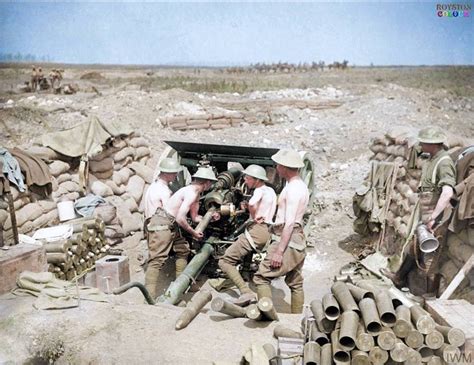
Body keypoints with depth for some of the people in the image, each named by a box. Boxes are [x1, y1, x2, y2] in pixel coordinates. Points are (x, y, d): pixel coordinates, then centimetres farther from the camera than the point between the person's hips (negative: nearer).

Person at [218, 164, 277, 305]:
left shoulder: (260, 190, -5)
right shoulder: (271, 191, 22)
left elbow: (251, 204, -27)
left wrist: (254, 217, -10)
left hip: (255, 230, -9)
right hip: (267, 232, 9)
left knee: (225, 261, -10)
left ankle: (246, 292, -23)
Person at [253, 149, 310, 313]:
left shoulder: (293, 189, -16)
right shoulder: (300, 186, 15)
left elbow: (289, 223, -21)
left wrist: (279, 251, -21)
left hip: (287, 241, -10)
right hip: (297, 241, 10)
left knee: (262, 277, -8)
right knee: (295, 283, 14)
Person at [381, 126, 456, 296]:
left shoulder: (444, 162, -21)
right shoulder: (432, 159, 9)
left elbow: (448, 192, -33)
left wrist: (433, 217, -31)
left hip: (435, 220, -9)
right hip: (424, 216, 9)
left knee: (430, 256, 2)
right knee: (414, 247, 22)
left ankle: (431, 293, 17)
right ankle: (399, 277, 38)